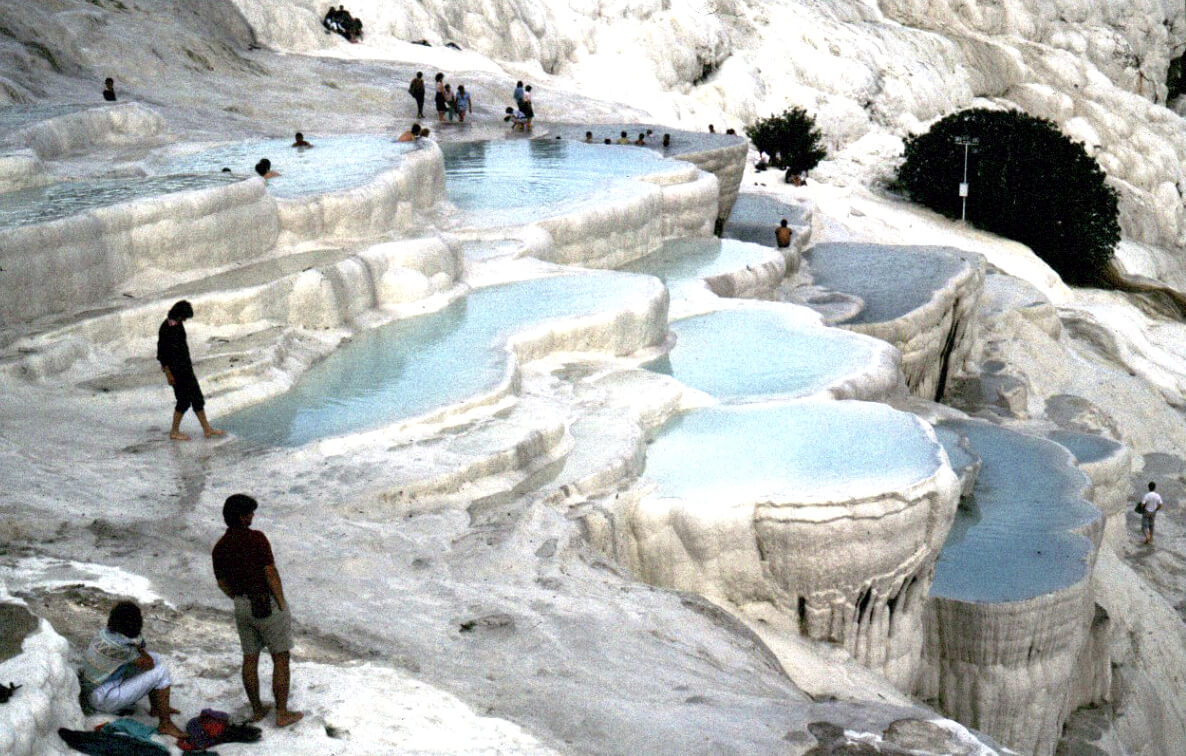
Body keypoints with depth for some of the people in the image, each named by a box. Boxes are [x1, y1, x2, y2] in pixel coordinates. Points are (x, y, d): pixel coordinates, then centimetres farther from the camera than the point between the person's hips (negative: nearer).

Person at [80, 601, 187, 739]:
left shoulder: (103, 633, 0)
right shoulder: (119, 646, -27)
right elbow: (148, 664, -14)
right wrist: (139, 646, -2)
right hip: (104, 701, -9)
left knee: (154, 657, 11)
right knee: (161, 672, -13)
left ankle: (156, 707, 22)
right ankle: (165, 725, -5)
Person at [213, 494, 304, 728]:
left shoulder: (219, 548, 1)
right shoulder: (257, 538, -18)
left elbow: (222, 583, 9)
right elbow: (271, 574, -19)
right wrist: (282, 606, -12)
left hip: (242, 607, 6)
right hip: (268, 604, -6)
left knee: (250, 658, 17)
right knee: (280, 659, 5)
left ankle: (257, 709, 27)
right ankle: (282, 713, 8)